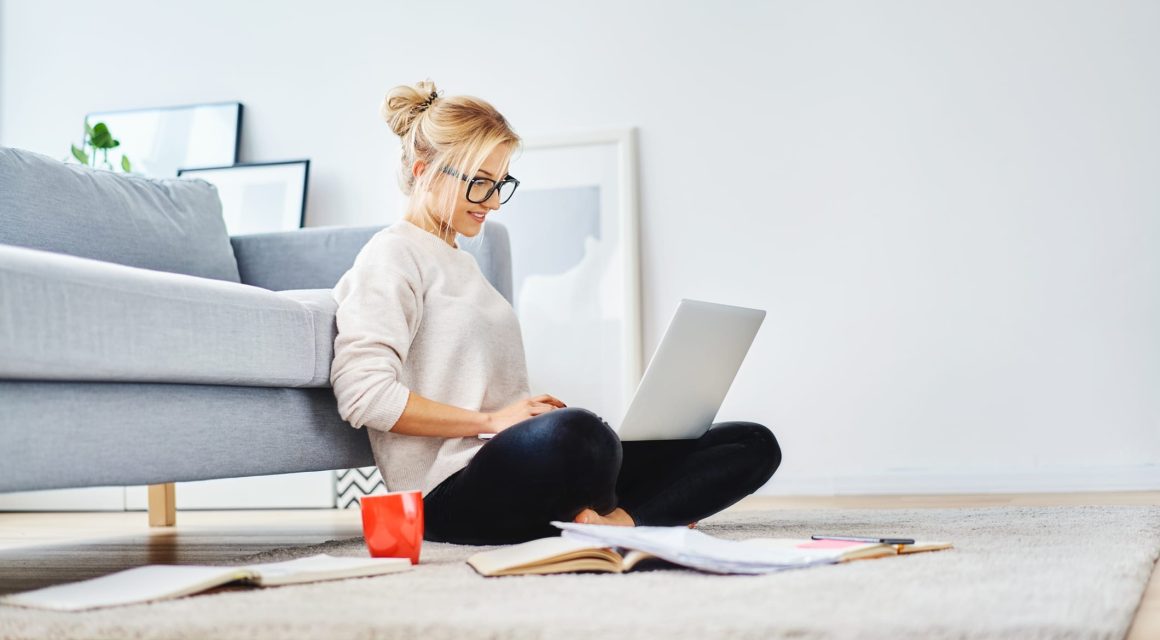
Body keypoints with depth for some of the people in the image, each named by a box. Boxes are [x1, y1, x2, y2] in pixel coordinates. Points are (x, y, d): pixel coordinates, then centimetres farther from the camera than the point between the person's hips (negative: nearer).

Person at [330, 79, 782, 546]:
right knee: (572, 433, -45)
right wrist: (491, 420, -15)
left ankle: (612, 521, -24)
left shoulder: (461, 263, 27)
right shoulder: (391, 257, -1)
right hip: (453, 493, -9)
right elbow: (362, 394, -15)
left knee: (754, 445, -1)